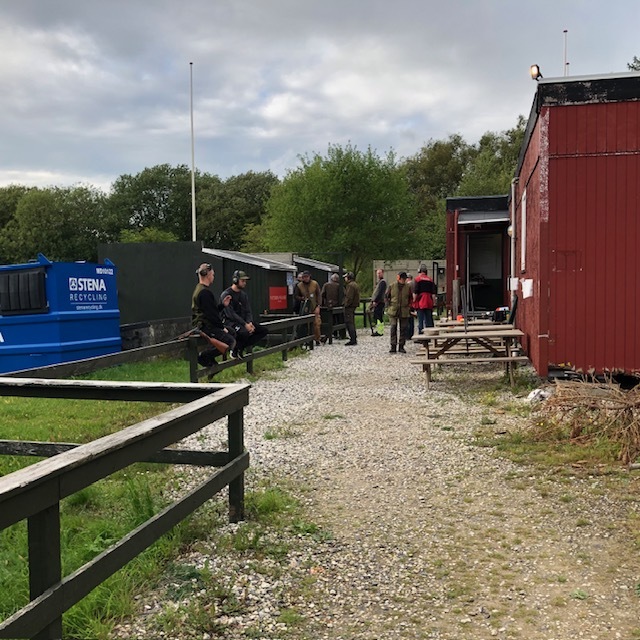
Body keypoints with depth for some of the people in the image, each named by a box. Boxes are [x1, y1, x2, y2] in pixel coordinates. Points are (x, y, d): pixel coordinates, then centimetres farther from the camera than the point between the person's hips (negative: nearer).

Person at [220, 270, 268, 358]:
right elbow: (230, 314, -18)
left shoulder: (244, 295, 14)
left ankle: (241, 347, -6)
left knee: (264, 330, -7)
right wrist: (245, 324, -24)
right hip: (231, 322, -8)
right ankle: (235, 350, -9)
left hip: (243, 321, 8)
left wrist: (250, 323, -12)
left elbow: (248, 311, 10)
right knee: (244, 332, -38)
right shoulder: (226, 294, -10)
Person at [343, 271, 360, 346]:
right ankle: (354, 338, 24)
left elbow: (349, 298, -22)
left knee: (349, 323, -8)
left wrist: (346, 305, -16)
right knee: (351, 323, 18)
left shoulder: (350, 285, -17)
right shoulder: (355, 284, 16)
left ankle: (353, 340, -10)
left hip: (349, 306, -11)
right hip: (354, 305, 11)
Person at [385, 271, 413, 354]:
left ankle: (401, 346, 12)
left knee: (403, 329, 4)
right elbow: (386, 297, 9)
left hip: (404, 312, 2)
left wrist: (408, 306, 7)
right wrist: (389, 306, 0)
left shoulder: (408, 287, 5)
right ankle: (393, 346, -4)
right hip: (393, 311, -2)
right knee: (393, 328, -8)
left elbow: (410, 298, 17)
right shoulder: (392, 286, 1)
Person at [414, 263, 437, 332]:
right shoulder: (430, 280, 9)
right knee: (429, 321, 9)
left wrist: (414, 301, 1)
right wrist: (432, 302, 14)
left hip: (420, 303, -4)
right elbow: (434, 293, 8)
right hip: (429, 304, 4)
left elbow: (415, 293, -10)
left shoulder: (417, 279, -4)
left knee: (420, 321, -2)